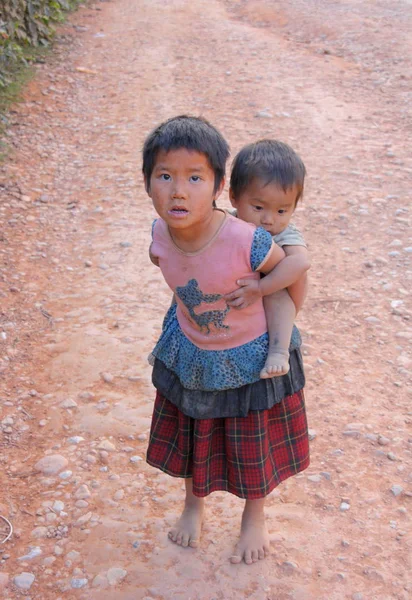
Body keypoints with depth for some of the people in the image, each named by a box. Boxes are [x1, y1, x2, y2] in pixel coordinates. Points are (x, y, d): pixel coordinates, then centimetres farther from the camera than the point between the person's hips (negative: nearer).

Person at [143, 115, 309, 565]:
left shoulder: (246, 241, -37)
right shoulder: (160, 234, -22)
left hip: (249, 358, -4)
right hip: (190, 354, 4)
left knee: (253, 442, 18)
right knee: (191, 433, 24)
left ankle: (254, 516, 48)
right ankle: (194, 503, 54)